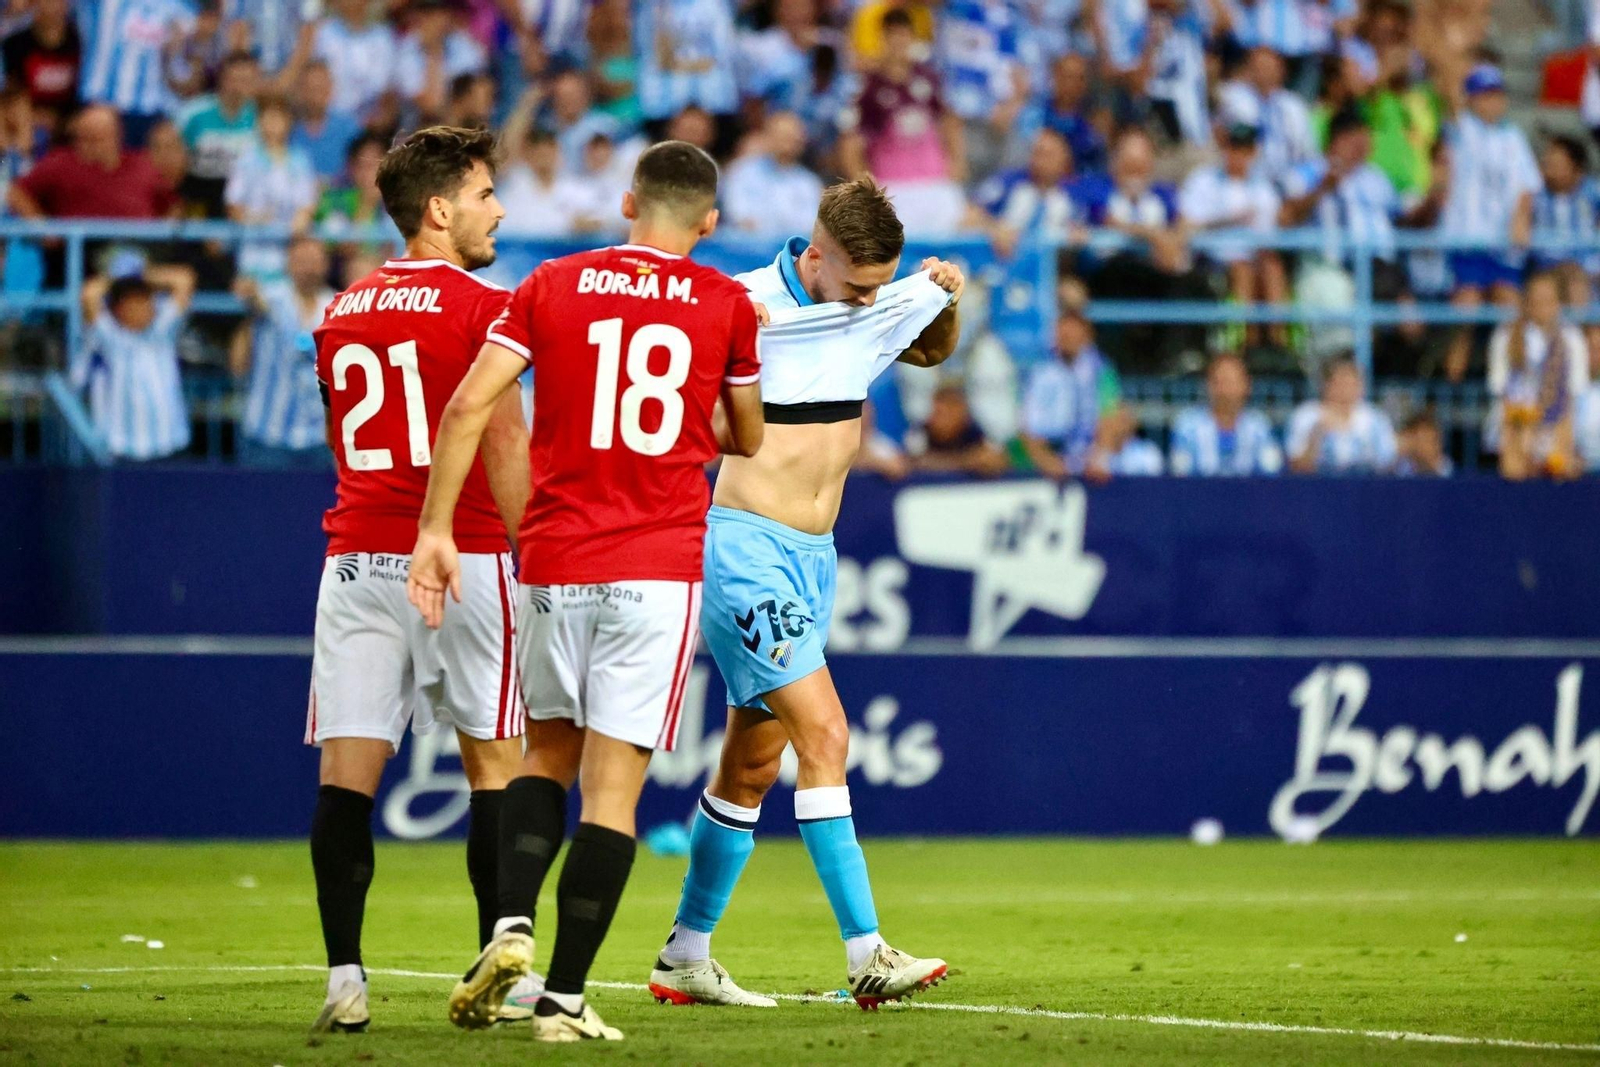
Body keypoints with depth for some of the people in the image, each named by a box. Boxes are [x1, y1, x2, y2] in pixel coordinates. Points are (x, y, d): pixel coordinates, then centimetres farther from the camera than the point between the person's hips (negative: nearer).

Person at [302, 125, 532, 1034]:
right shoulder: (481, 308, -6)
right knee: (496, 765, 5)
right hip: (463, 557, -4)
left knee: (348, 771, -2)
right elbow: (504, 448, -10)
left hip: (355, 554, 4)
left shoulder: (342, 313, 13)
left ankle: (344, 977, -9)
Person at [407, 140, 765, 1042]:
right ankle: (565, 996, -5)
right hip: (659, 570, -2)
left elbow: (470, 404, -5)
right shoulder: (726, 304, 3)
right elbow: (749, 440, 16)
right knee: (614, 785, -1)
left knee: (551, 753, 19)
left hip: (554, 563, 2)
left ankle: (513, 926, -2)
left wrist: (436, 528, -2)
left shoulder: (553, 285, 4)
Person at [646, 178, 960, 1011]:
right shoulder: (750, 310, -16)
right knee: (823, 733, -17)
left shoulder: (875, 309, 5)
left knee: (753, 764, 12)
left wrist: (947, 299, 4)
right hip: (747, 545, -8)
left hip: (814, 557, 8)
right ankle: (866, 954, -20)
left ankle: (685, 958, 22)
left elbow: (934, 349, 25)